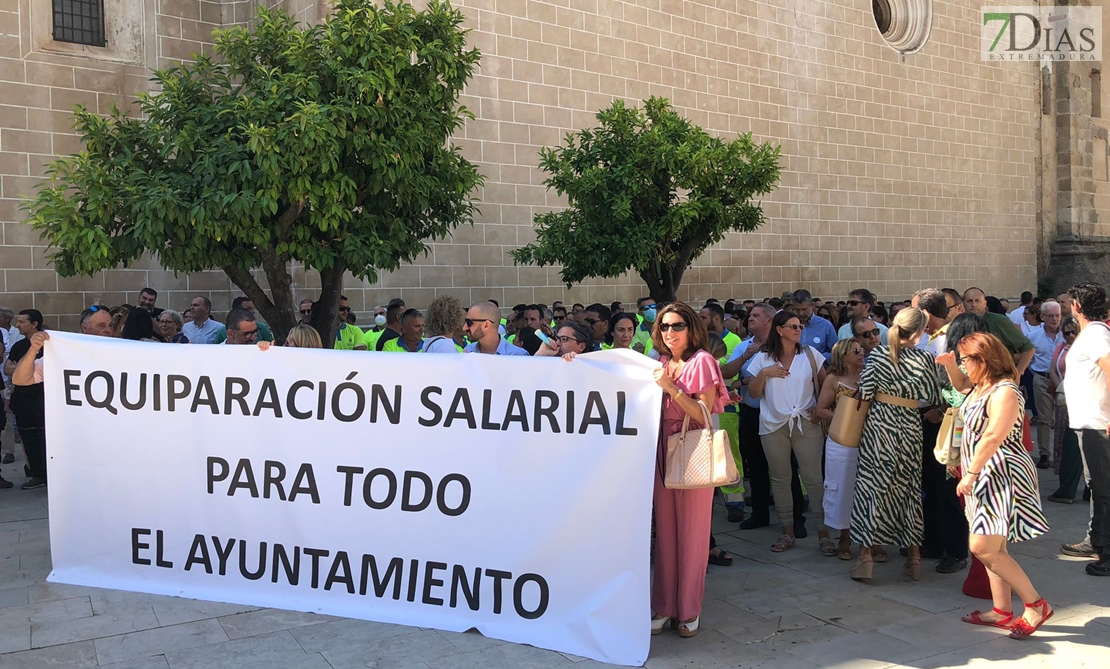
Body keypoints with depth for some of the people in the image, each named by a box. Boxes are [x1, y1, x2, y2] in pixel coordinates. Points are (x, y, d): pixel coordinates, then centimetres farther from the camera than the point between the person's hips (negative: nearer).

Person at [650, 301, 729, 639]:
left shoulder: (701, 361, -6)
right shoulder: (662, 363, 11)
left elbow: (704, 414, -13)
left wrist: (671, 387, -20)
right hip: (663, 450, 5)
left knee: (691, 533, 3)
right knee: (665, 531, 8)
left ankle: (689, 610, 15)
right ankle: (663, 605, 17)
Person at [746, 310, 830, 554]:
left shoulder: (810, 354, 3)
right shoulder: (763, 358, 2)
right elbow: (753, 393, 2)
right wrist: (763, 374, -12)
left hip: (806, 423, -1)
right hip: (774, 425, 1)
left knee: (813, 477, -3)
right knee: (780, 478, 7)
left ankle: (823, 532, 6)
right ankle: (787, 532, 17)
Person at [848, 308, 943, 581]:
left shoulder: (877, 355, -5)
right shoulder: (923, 359, -7)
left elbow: (865, 392, -4)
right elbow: (934, 399, -2)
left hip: (878, 425, 0)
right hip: (909, 427, 0)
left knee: (871, 484, 4)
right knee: (909, 486, 12)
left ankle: (866, 556, 3)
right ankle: (914, 557, 19)